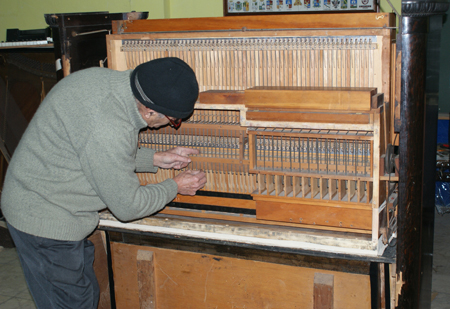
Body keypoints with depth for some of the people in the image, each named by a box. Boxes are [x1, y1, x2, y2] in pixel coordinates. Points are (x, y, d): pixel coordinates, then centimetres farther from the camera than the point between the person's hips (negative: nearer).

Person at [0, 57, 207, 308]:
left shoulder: (109, 78, -6)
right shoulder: (107, 129, -34)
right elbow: (128, 207, -21)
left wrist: (155, 159, 6)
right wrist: (175, 187, -7)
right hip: (46, 222, -9)